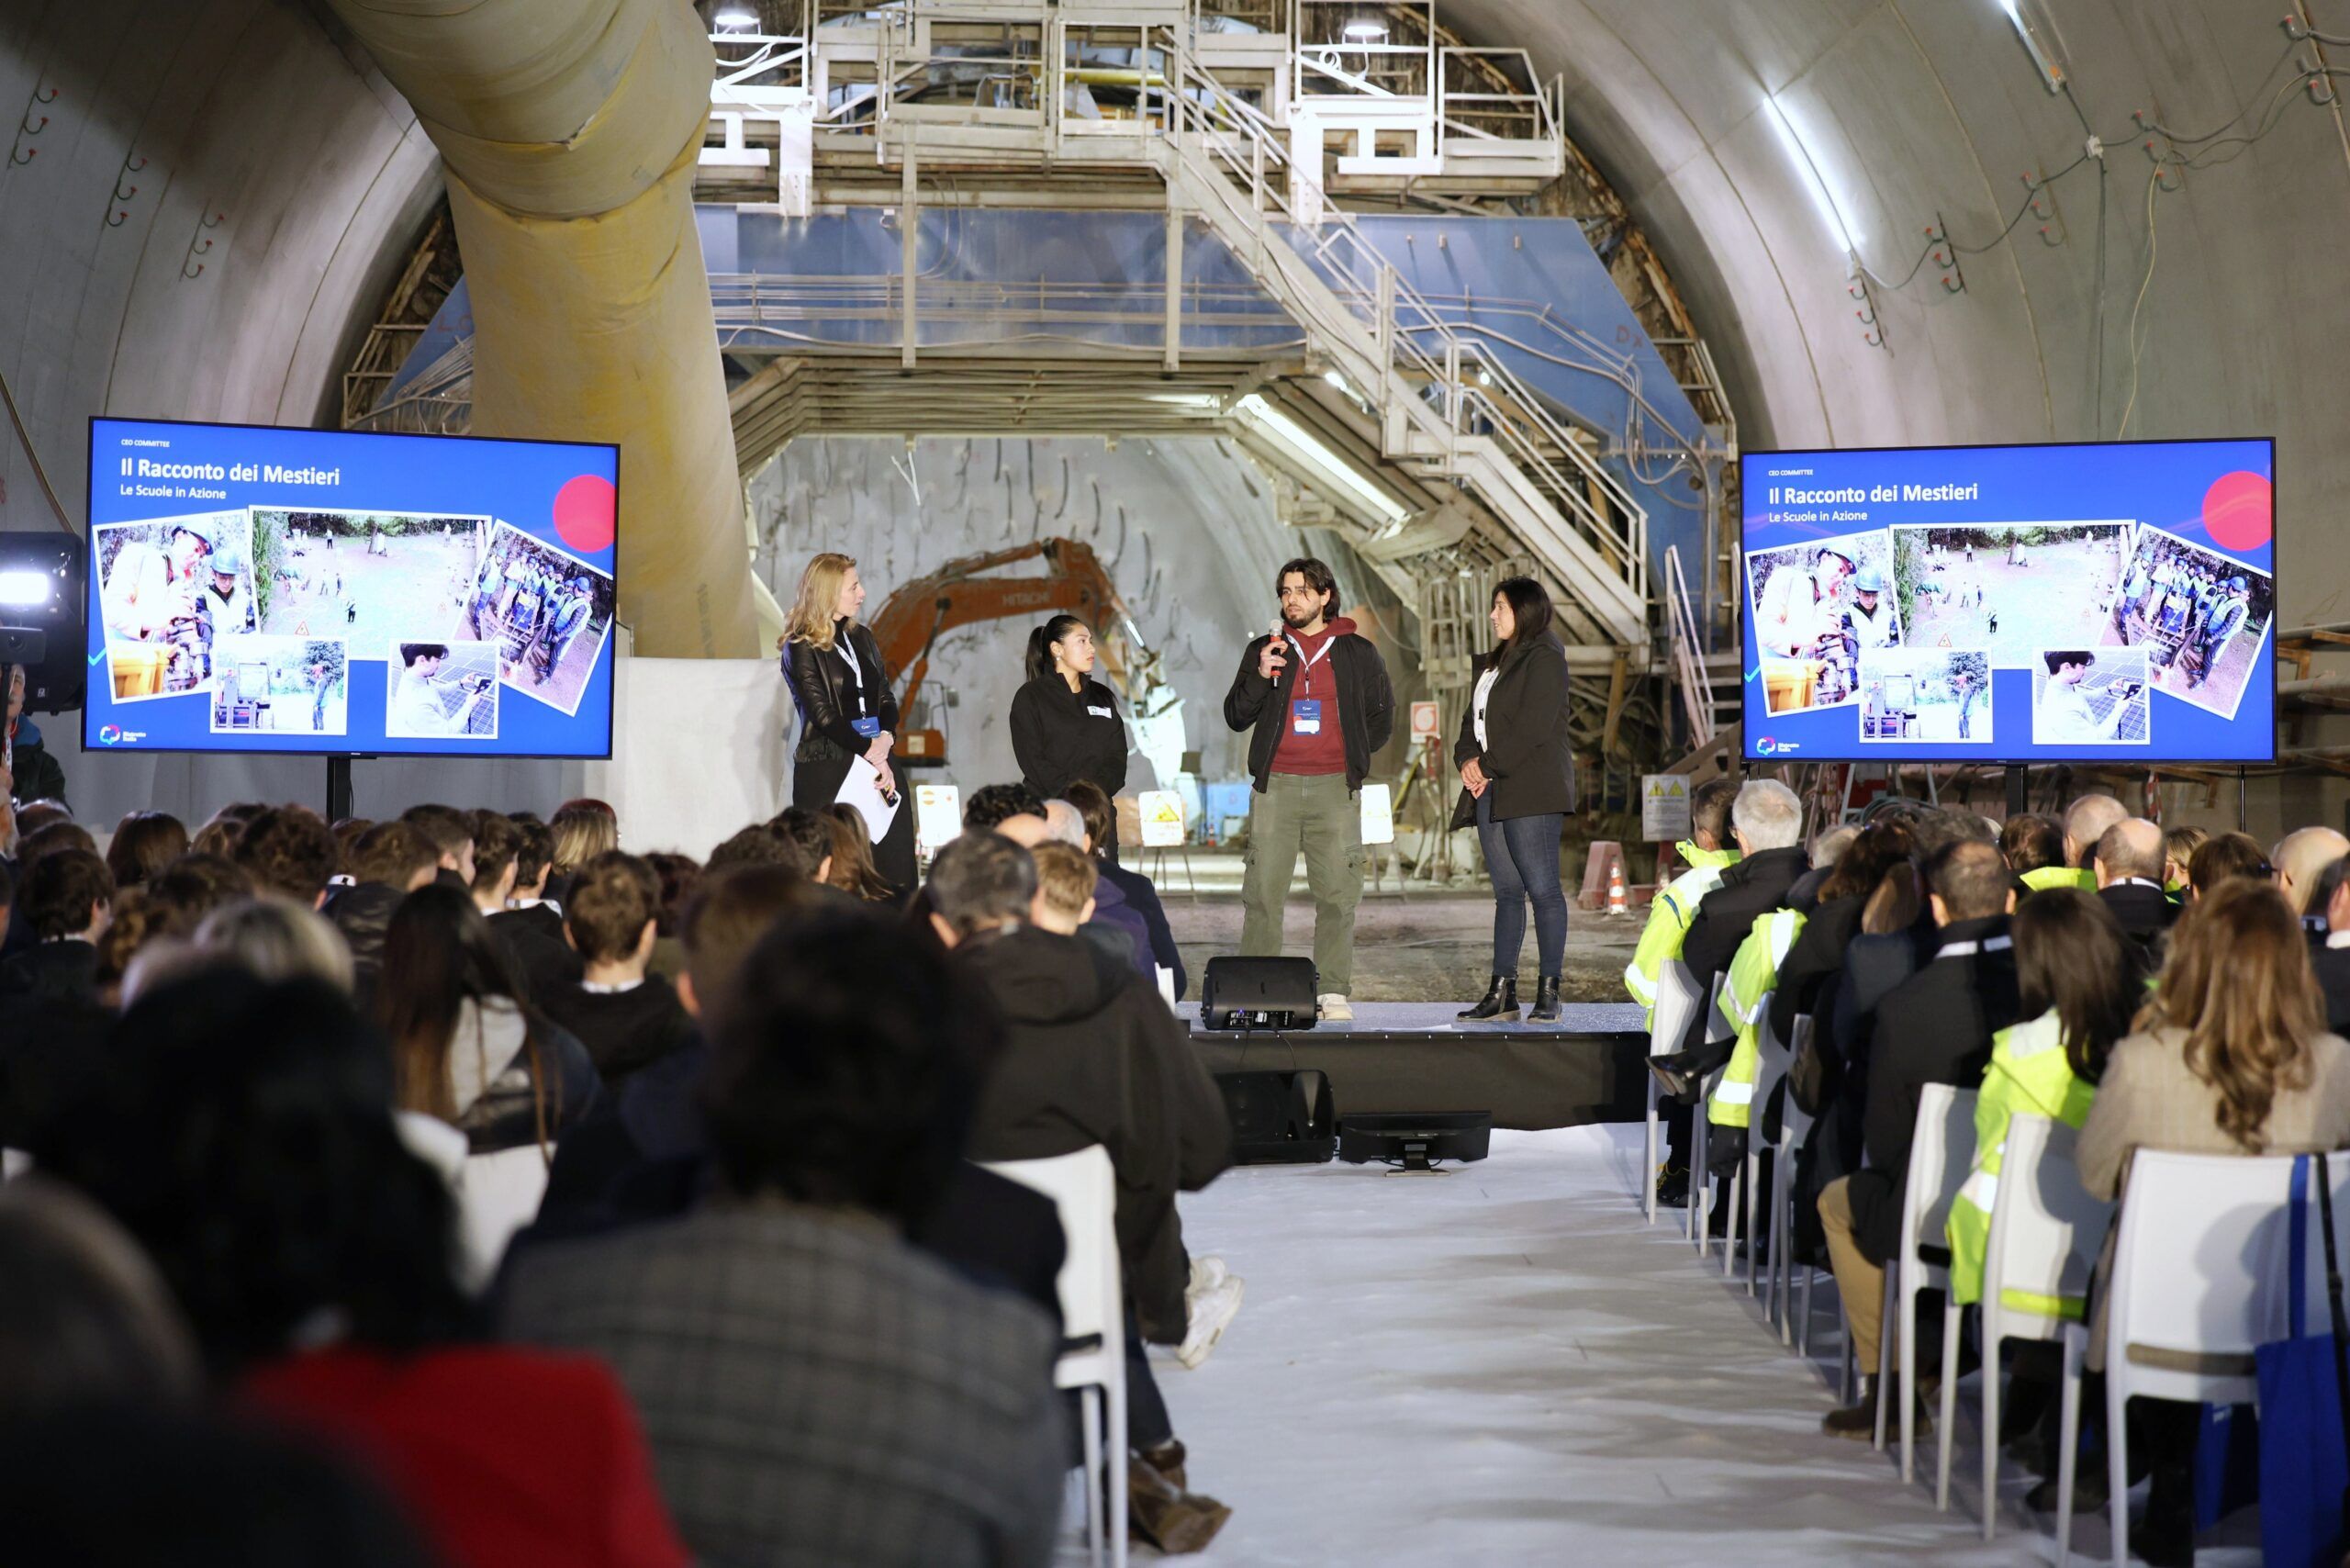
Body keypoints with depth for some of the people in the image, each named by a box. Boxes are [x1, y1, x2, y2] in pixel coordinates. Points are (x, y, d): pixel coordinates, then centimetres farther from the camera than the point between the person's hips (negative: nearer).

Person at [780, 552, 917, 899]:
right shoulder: (802, 647, -4)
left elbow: (886, 697, 12)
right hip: (827, 768, -6)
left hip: (876, 762, 6)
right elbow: (823, 714, -10)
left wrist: (886, 737, -8)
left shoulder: (862, 637, 15)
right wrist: (869, 753, -13)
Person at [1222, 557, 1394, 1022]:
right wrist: (1259, 677, -9)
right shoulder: (1264, 649, 10)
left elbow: (1381, 716, 18)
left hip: (1334, 790, 0)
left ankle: (1333, 992, 3)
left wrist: (1350, 756, 8)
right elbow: (1235, 717, 7)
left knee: (1338, 893, -2)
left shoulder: (1357, 652, 10)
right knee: (1262, 891, -4)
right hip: (1275, 787, 0)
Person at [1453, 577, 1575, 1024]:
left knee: (1542, 889, -8)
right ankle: (1501, 994, 7)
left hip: (1531, 791, -9)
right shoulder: (1495, 662, 22)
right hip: (1492, 790, 9)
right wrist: (1467, 759, 1)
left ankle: (1548, 994, -7)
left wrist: (1488, 765, -12)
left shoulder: (1544, 659, -6)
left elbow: (1532, 727, -15)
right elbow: (1473, 720, 20)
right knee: (1507, 891, 8)